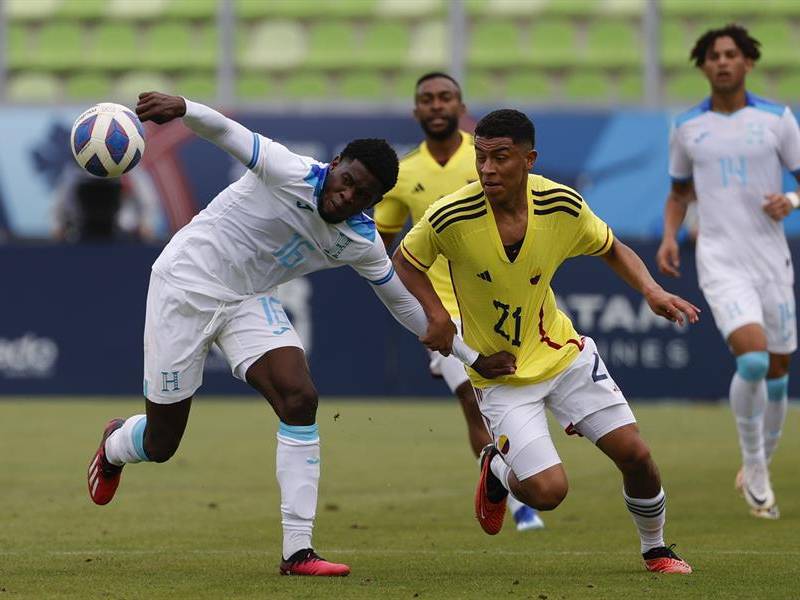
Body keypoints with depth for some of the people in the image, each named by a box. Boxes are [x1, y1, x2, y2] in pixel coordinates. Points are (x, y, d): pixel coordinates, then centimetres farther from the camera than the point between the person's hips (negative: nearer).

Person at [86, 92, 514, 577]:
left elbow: (406, 304, 7)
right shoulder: (291, 174, -24)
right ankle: (114, 446, 43)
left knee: (300, 400, -20)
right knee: (161, 445, 1)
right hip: (187, 283, -5)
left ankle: (298, 551, -17)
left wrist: (473, 358, 7)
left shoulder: (362, 243, -7)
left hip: (250, 301, 5)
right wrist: (182, 108, -57)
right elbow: (226, 132, -35)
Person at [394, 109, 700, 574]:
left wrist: (651, 290, -11)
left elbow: (613, 250, 6)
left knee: (635, 454, -4)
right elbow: (405, 260, -3)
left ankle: (656, 549, 26)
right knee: (547, 491, -14)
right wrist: (436, 314, -17)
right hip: (500, 374, -3)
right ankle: (497, 469, 23)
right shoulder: (452, 217, -23)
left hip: (562, 350, 3)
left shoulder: (563, 205, -14)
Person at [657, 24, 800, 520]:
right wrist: (669, 237, 2)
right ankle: (755, 469, -5)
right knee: (752, 358, -23)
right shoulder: (687, 127, 7)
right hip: (720, 261, -2)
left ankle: (759, 470, 28)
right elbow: (680, 193, 20)